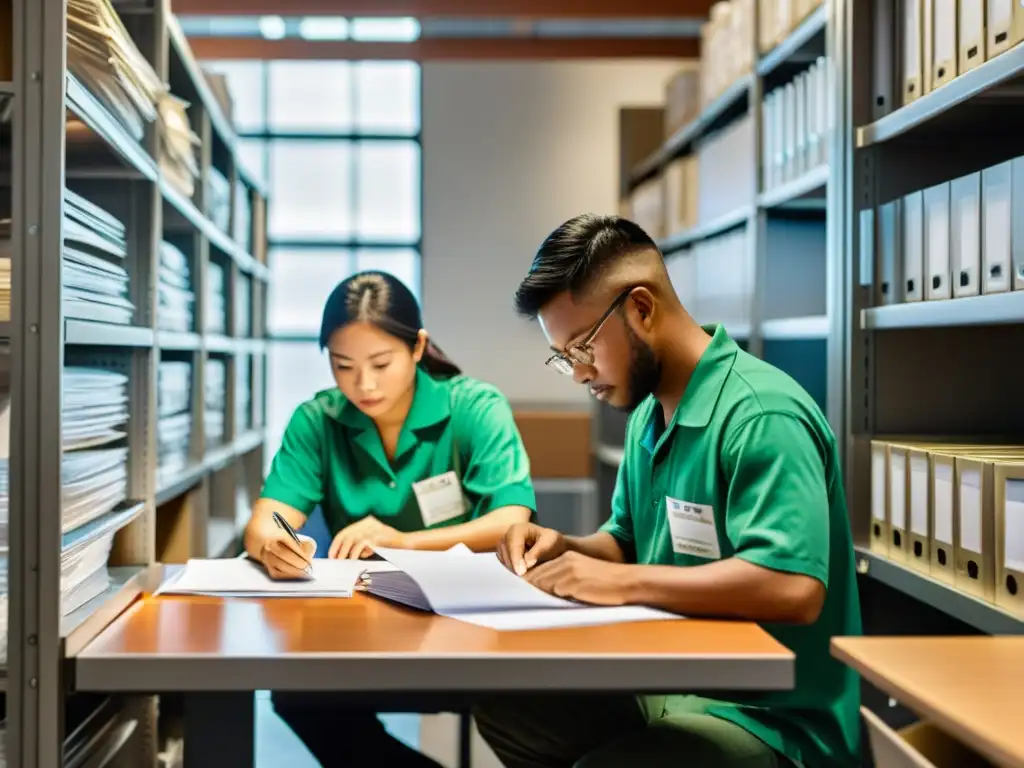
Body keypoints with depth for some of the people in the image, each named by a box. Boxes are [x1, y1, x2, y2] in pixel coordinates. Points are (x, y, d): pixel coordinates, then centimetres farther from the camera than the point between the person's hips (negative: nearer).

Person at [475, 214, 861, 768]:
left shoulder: (762, 415, -21)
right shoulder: (648, 413, 11)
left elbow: (794, 589, -31)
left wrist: (623, 582, -26)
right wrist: (566, 551, 2)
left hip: (772, 719, -10)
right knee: (502, 706, 9)